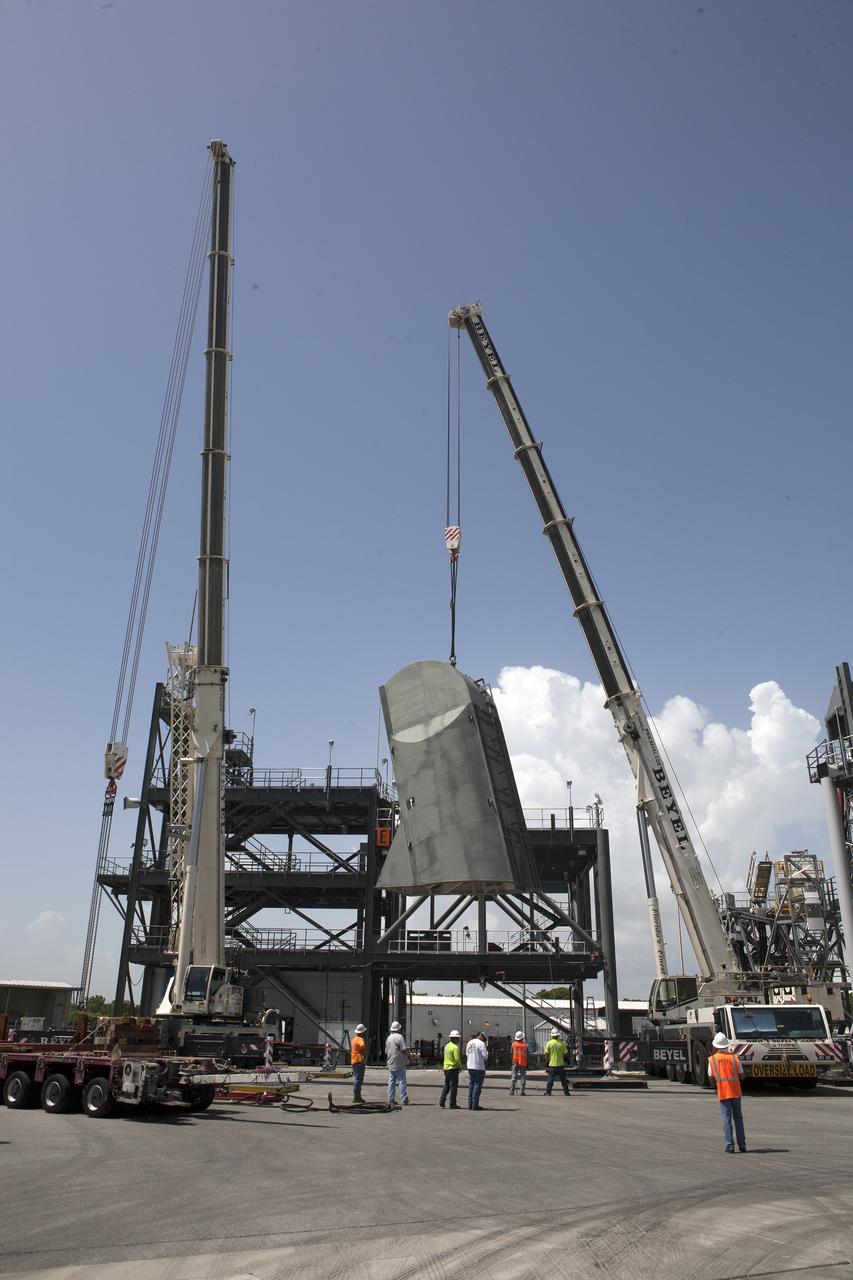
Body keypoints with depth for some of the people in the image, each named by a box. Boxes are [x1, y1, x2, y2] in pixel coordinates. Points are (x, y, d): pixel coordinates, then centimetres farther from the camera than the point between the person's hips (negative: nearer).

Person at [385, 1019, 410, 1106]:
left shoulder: (388, 1038, 11)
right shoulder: (399, 1037, -12)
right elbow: (405, 1049, -16)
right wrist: (408, 1056, 1)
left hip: (390, 1063, 7)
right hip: (399, 1063, -7)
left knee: (391, 1081, 10)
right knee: (402, 1081, -3)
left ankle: (391, 1099, 10)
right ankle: (404, 1099, -5)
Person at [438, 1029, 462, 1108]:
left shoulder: (447, 1046, 11)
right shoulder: (455, 1047, -16)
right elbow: (457, 1059, -21)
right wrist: (460, 1067, -3)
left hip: (446, 1068, 8)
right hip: (453, 1068, -8)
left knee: (446, 1085, 17)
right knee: (453, 1086, 0)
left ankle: (442, 1101, 13)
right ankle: (452, 1104, 4)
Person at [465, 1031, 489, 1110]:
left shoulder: (469, 1043, 11)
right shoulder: (481, 1044, -13)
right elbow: (485, 1056, -13)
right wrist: (486, 1049, 2)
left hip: (470, 1067, 7)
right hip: (479, 1067, -7)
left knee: (471, 1085, 14)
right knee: (477, 1086, -2)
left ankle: (470, 1105, 15)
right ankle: (475, 1105, -3)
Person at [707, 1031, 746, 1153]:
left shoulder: (712, 1059, -2)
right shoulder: (734, 1057, 1)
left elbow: (711, 1078, 2)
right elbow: (741, 1075, 3)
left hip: (723, 1092, -2)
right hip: (736, 1091, 2)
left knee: (727, 1119, 2)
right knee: (738, 1118, 12)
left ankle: (730, 1145, -3)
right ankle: (742, 1145, 14)